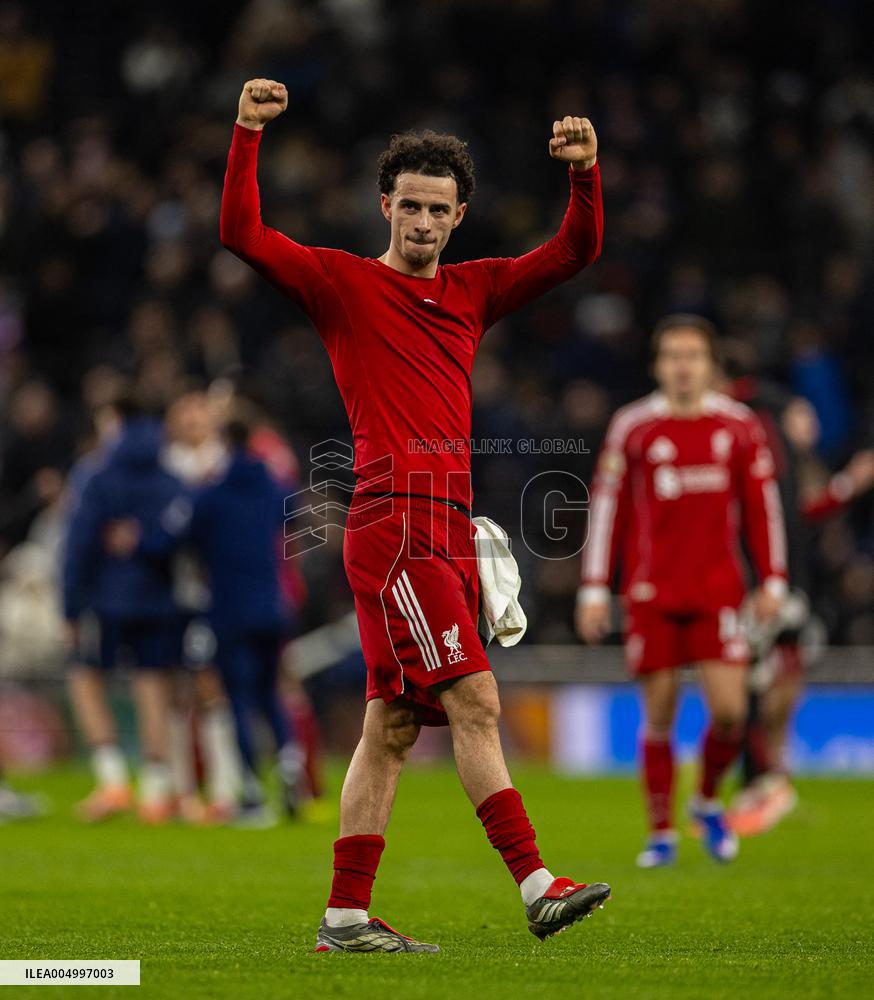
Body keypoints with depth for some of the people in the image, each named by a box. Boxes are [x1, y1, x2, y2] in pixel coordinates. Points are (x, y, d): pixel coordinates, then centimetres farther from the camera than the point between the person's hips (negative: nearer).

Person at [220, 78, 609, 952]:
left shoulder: (474, 290, 20)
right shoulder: (343, 283, 5)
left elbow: (575, 251, 16)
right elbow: (241, 235, -5)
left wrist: (585, 174, -1)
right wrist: (247, 135, -13)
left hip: (446, 532, 7)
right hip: (395, 517, -7)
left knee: (392, 726, 5)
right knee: (473, 701, -14)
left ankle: (346, 918, 7)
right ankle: (537, 886, -17)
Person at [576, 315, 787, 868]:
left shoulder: (740, 426, 4)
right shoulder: (632, 427, 1)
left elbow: (762, 505, 10)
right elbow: (607, 506, 4)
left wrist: (773, 581, 5)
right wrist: (595, 590, 2)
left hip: (719, 589, 1)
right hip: (651, 593, -1)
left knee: (730, 711, -8)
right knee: (659, 715, 0)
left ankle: (708, 801, 20)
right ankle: (662, 833, 13)